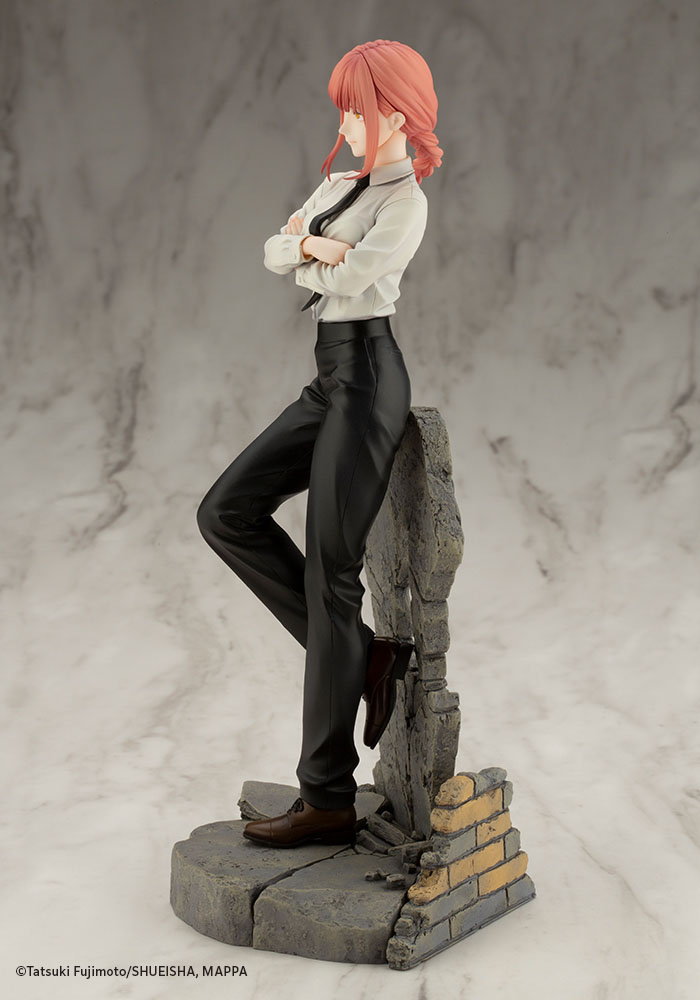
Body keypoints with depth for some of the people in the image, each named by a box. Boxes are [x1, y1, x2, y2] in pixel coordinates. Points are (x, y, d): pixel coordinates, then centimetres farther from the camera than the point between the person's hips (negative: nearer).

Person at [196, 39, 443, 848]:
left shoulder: (405, 203, -9)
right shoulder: (342, 184, 18)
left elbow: (343, 280, -21)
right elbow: (275, 254, 10)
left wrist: (308, 247, 1)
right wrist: (315, 243, -12)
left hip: (367, 379, -9)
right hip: (331, 384, 9)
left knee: (330, 575, -8)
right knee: (227, 514, 2)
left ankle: (329, 798, -2)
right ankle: (362, 654, 5)